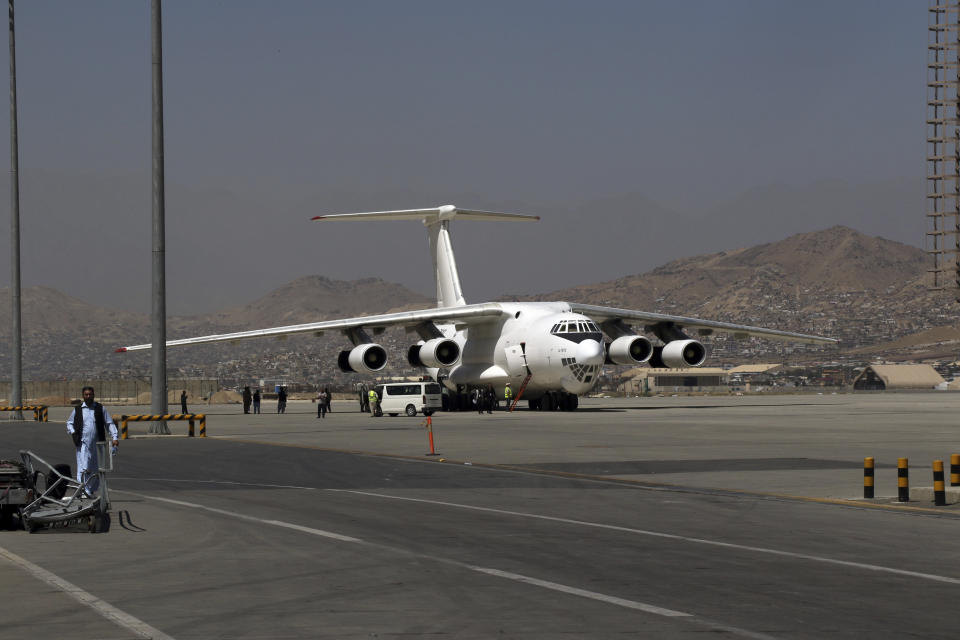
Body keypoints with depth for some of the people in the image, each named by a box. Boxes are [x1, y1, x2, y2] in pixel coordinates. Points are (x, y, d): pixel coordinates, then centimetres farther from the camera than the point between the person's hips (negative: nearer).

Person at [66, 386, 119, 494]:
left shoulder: (101, 409, 8)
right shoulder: (77, 410, 8)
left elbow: (110, 423, 7)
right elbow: (69, 423, 21)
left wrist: (115, 437, -4)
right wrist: (72, 432, 1)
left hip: (97, 444, 2)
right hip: (83, 444, -2)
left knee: (95, 469, 9)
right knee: (83, 469, -14)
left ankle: (92, 490, 22)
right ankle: (84, 491, -17)